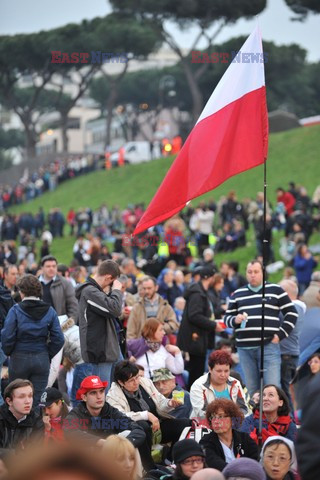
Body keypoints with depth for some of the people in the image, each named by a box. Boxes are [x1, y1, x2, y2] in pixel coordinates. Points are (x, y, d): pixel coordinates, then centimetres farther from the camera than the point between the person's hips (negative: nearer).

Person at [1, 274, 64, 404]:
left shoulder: (15, 310, -10)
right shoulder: (49, 311, -1)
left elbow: (7, 337, -12)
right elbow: (58, 339, -3)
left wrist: (8, 352, 7)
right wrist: (48, 355, 11)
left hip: (19, 359, -2)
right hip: (42, 359, 2)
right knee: (37, 399, 7)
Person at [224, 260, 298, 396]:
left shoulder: (275, 290, 6)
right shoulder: (237, 294, 15)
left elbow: (292, 313, 6)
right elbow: (227, 318, 18)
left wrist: (281, 335, -3)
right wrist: (235, 320, -6)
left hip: (269, 346, -3)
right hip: (244, 348, 3)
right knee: (250, 389, 8)